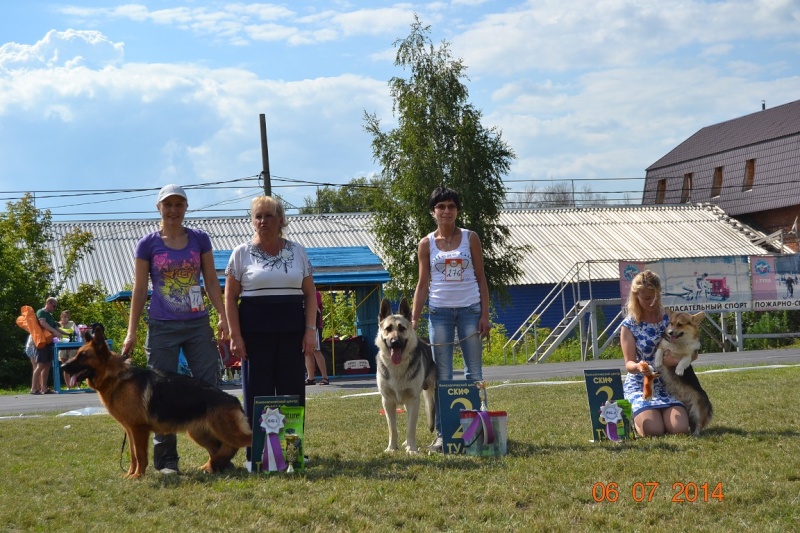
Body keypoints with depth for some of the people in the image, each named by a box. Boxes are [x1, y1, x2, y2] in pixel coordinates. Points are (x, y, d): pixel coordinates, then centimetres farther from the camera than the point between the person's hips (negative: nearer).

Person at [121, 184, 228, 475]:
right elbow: (139, 289, 2)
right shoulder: (148, 244, 1)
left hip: (198, 325, 2)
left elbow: (211, 280, 9)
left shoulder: (200, 239, 7)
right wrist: (131, 332, -1)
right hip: (162, 328, -2)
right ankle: (166, 459, 9)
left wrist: (223, 316, -2)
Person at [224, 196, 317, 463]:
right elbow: (230, 297, 1)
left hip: (292, 330, 2)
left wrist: (310, 329, 0)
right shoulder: (242, 253, 3)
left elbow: (310, 293, 10)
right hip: (255, 330, -2)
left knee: (293, 391, 2)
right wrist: (235, 335, -7)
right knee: (257, 393, 0)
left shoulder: (297, 251, 9)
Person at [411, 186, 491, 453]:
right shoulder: (426, 244, 4)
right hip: (439, 312, 0)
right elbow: (423, 284, 6)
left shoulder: (470, 238, 4)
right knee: (443, 376, 1)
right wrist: (413, 319, -1)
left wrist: (485, 314, -4)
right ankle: (442, 433, 3)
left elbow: (480, 278, 4)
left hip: (470, 310, 0)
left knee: (474, 373, 2)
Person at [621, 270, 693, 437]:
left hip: (667, 385, 2)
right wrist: (638, 366, -33)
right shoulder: (629, 325, -3)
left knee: (680, 428, -23)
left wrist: (677, 359, -21)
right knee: (653, 431, -26)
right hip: (639, 386, -2)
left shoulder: (670, 319, 3)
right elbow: (629, 363, -7)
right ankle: (635, 419, 10)